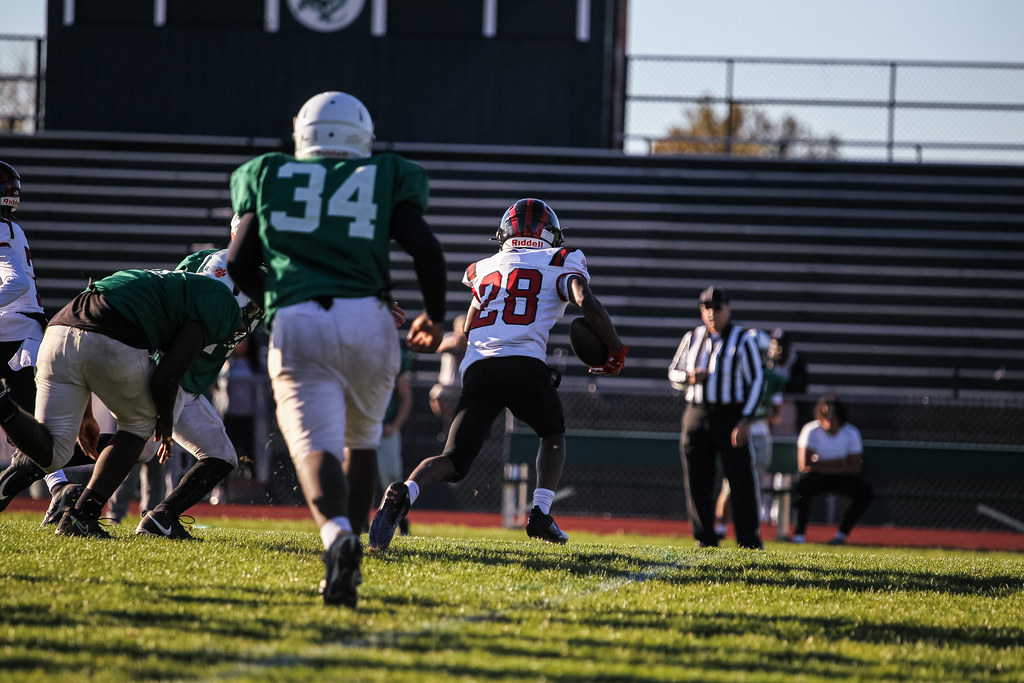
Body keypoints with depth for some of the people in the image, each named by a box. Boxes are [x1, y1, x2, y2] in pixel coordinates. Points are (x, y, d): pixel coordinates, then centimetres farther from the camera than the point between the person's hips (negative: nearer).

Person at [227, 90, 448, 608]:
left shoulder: (271, 177, 18)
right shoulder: (384, 180, 15)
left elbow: (238, 265, 16)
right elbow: (425, 248, 2)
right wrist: (434, 317, 16)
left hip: (295, 326, -1)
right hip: (367, 319, 1)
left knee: (316, 446, -13)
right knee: (361, 439, 24)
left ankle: (337, 535, -41)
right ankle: (349, 553, 21)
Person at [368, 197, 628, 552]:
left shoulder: (484, 267, 27)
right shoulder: (559, 263, 14)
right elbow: (587, 302, -3)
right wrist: (616, 351, 7)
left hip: (477, 369, 2)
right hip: (524, 366, -2)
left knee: (454, 458, 1)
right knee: (553, 433, 27)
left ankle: (404, 493, -30)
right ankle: (541, 513, 9)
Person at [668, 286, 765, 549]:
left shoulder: (742, 340, -1)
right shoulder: (692, 338, 11)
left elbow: (757, 380, -3)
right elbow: (674, 373, 19)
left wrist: (745, 420, -12)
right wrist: (689, 377, -6)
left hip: (730, 415, -4)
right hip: (696, 415, 4)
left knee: (741, 478, -7)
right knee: (696, 479, 3)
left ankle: (749, 540, -2)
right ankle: (704, 538, 11)